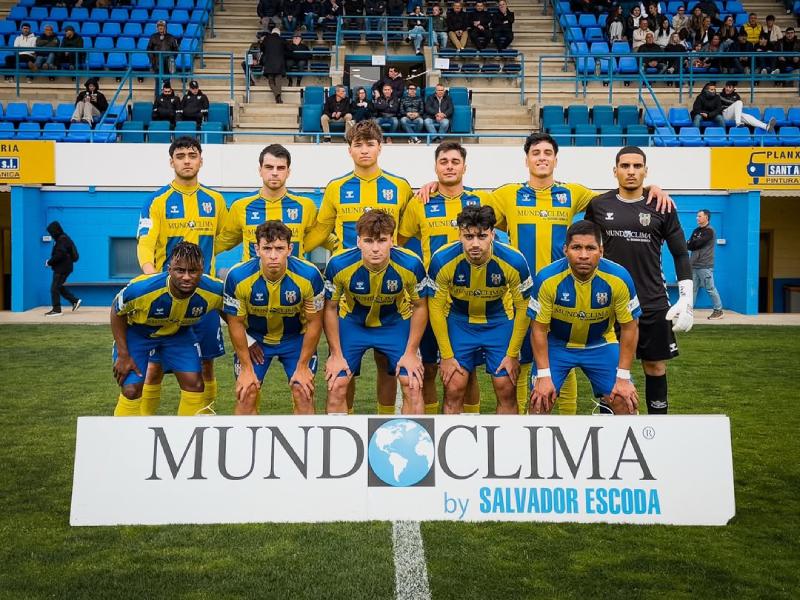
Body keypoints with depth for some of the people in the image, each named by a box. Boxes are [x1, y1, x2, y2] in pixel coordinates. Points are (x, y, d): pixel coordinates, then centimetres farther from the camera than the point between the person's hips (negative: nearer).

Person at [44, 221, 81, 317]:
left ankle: (56, 310, -1)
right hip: (62, 268, 10)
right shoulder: (63, 238, 15)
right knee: (59, 287, 18)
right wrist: (51, 261, 9)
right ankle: (75, 300, 21)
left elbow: (59, 255, -23)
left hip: (62, 268, -10)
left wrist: (49, 262, -13)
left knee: (54, 288, -5)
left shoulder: (62, 239, -16)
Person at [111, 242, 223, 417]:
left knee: (195, 384, -5)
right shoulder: (141, 289, -37)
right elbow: (117, 312, -17)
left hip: (179, 332, 3)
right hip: (136, 332, -2)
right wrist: (123, 355, -16)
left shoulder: (214, 290, -30)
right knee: (132, 390, -10)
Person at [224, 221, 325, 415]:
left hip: (296, 338, 0)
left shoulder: (309, 275, -27)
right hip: (254, 339, 0)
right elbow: (236, 323, -13)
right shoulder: (237, 277, -26)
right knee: (246, 393, -6)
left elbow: (314, 322, -13)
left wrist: (302, 366, -10)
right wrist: (247, 368, -10)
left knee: (304, 393, -8)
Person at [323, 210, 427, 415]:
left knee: (413, 387, -7)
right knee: (336, 386, -6)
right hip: (352, 322, 0)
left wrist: (411, 353, -11)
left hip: (397, 322, 0)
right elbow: (330, 308, -11)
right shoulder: (339, 265, -29)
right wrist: (336, 355, -10)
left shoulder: (411, 264, -29)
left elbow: (419, 307, -10)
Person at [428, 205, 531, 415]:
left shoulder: (514, 261, -26)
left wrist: (513, 354, -8)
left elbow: (523, 308, -10)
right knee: (454, 389, -5)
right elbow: (436, 307, -12)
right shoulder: (442, 260, -26)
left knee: (507, 391, -1)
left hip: (500, 322, 0)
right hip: (458, 321, 0)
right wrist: (446, 355, -10)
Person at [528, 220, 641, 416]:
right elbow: (539, 328, -13)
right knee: (540, 401, -12)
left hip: (601, 344, 1)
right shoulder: (547, 278, -25)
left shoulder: (619, 278, -23)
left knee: (626, 402, -8)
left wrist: (623, 377, -11)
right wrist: (544, 375, -16)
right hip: (556, 344, -1)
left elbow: (629, 327, -10)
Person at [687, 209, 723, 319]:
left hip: (705, 266, -8)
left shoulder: (709, 231, -8)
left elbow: (696, 244, -17)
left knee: (710, 289, -4)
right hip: (694, 265, 8)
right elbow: (689, 245, 10)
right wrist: (693, 244, -9)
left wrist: (690, 243, 2)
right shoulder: (696, 231, 19)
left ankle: (718, 311, 3)